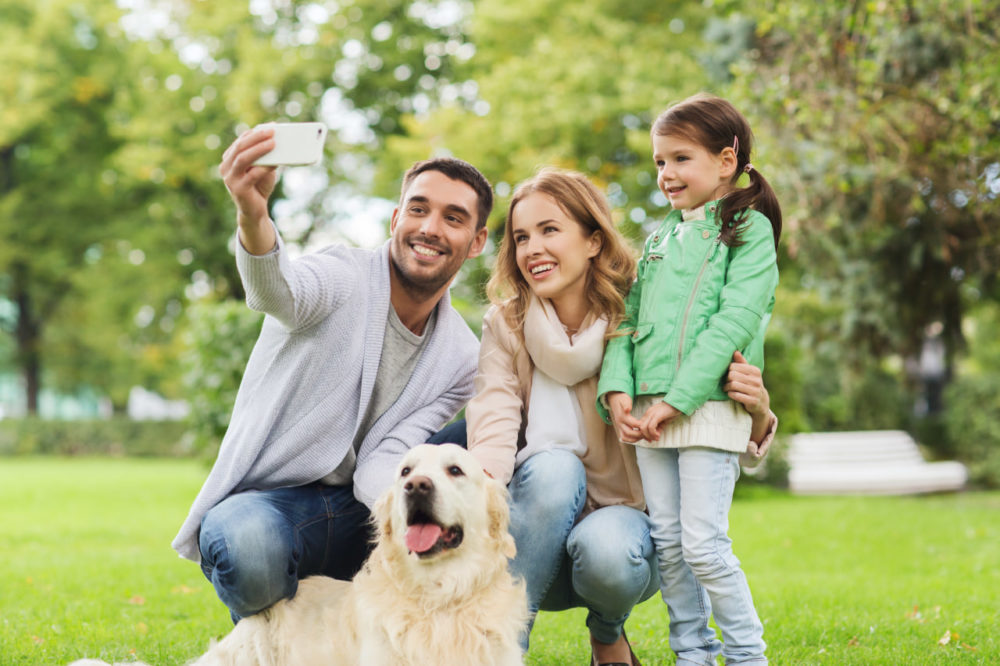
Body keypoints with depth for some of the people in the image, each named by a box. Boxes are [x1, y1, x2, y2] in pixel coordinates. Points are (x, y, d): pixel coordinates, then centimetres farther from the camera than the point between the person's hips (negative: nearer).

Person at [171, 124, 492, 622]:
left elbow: (380, 467, -6)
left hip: (357, 515, 4)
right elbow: (279, 293, -34)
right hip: (264, 502, -4)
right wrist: (253, 214, -58)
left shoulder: (462, 358, 5)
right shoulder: (344, 279, -8)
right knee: (250, 549, -40)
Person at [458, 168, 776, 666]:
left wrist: (755, 410, -31)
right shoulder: (505, 326, -4)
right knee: (553, 466, -30)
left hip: (625, 517, 0)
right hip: (537, 544, 1)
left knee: (606, 551, -34)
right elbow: (493, 430, -17)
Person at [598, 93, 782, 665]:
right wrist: (617, 389, -4)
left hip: (709, 406, -6)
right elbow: (627, 317, 14)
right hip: (649, 411, 6)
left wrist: (677, 400, -18)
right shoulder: (661, 238, 18)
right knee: (666, 541, 7)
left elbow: (734, 323, -12)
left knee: (703, 542, -9)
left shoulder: (750, 229, -1)